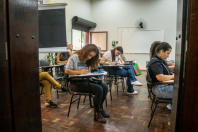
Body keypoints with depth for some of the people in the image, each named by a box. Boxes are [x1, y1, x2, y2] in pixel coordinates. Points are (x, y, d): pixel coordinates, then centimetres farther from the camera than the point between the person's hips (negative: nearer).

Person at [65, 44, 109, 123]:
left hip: (86, 80, 7)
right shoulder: (74, 57, -7)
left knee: (105, 87, -12)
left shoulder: (88, 60, 14)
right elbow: (67, 71, -9)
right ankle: (97, 114, -7)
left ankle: (100, 109, 6)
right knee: (98, 89, -24)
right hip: (75, 82, -7)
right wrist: (79, 72, -21)